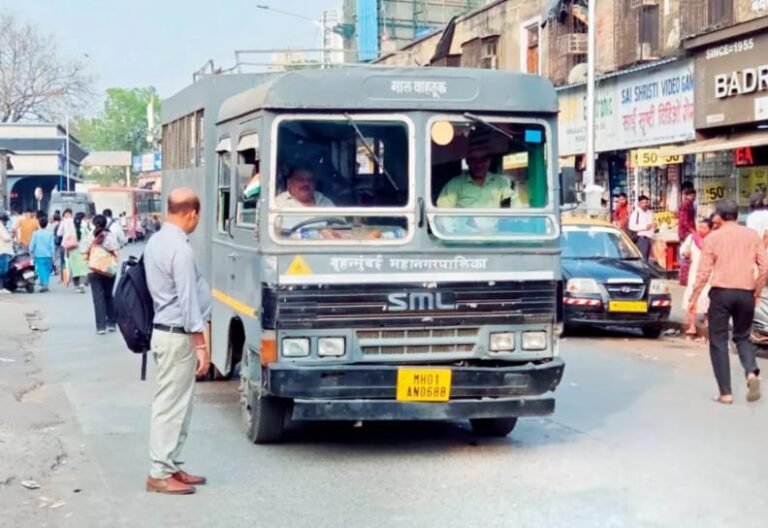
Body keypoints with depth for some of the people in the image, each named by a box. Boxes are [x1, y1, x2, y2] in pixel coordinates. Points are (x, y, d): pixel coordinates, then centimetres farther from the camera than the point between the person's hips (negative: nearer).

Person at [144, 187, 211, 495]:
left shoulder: (155, 241, 8)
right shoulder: (180, 249, -20)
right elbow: (188, 300, -21)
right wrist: (201, 345, -17)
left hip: (164, 330, 10)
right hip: (178, 336, -10)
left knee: (174, 403, 15)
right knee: (171, 405, -3)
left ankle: (169, 466, 22)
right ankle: (160, 473, 3)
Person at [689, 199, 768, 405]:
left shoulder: (713, 237, -1)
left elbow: (704, 271, -3)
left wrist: (694, 298, 5)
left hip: (721, 292, -3)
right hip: (745, 293, 3)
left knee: (718, 341, 6)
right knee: (742, 336, 19)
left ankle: (726, 392, 1)